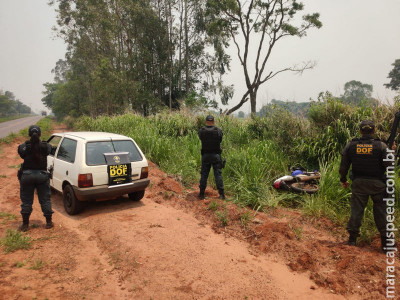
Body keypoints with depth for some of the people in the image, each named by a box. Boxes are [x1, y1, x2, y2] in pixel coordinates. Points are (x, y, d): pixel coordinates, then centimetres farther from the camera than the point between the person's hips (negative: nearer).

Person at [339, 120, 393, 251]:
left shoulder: (351, 145, -3)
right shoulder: (381, 146, -10)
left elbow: (343, 165, 2)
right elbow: (389, 166, -8)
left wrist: (343, 180, 15)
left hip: (358, 183, 2)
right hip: (377, 184, -1)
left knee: (356, 209, 9)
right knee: (380, 211, 11)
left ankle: (352, 238, 14)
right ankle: (385, 241, 19)